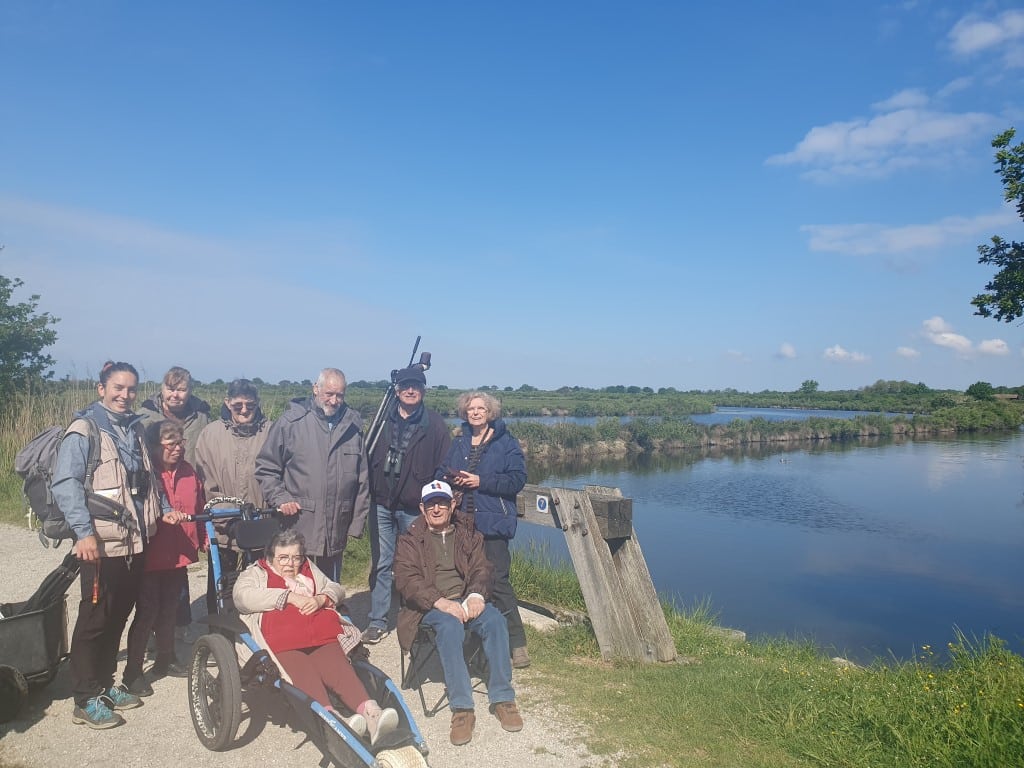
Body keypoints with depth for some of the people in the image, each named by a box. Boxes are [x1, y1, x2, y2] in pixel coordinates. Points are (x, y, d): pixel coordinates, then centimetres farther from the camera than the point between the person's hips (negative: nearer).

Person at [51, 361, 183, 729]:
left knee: (118, 617, 15)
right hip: (102, 544, -7)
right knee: (95, 620, 1)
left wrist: (163, 508, 12)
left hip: (136, 542, 7)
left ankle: (105, 684, 30)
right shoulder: (84, 429, -8)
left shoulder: (134, 429, 14)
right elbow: (65, 484, -15)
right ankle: (86, 700, 13)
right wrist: (84, 531, -22)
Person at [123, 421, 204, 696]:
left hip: (179, 555, 6)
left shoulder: (188, 471, 7)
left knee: (169, 610, 19)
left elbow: (199, 508, 16)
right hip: (151, 556, -6)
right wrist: (162, 516, -29)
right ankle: (133, 671, 15)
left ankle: (165, 660, 34)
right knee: (147, 613, 0)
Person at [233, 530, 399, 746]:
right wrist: (289, 596, -3)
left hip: (323, 638, 3)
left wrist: (320, 599, 4)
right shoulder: (255, 573, 25)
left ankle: (370, 713, -50)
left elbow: (336, 590, 29)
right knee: (305, 675, -34)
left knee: (340, 669, -29)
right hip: (283, 645, -3)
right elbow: (243, 597, 3)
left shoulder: (310, 570, 37)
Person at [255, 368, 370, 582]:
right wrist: (280, 498, -10)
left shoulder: (353, 425, 7)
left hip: (336, 531, 3)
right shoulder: (290, 422, -4)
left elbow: (362, 479, 10)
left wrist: (357, 521, 7)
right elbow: (266, 468, 3)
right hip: (298, 529, -3)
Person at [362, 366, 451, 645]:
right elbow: (368, 457, 7)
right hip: (382, 504, 2)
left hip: (414, 508, -2)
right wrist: (368, 492, -1)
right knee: (381, 564, 9)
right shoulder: (383, 419, 4)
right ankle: (378, 621, 19)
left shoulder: (435, 424, -3)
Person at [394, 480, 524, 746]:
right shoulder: (410, 540, 8)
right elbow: (406, 580, -6)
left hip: (466, 600, 3)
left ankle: (502, 698, -19)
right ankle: (461, 708, -33)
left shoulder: (468, 534, 17)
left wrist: (477, 595, -16)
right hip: (430, 606, -3)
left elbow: (482, 568, 8)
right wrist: (441, 602, -21)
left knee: (495, 620, -28)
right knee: (450, 626, -36)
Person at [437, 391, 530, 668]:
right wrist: (450, 479, -3)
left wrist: (481, 481, -16)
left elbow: (517, 479, -9)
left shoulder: (506, 443, 0)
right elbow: (440, 474, 21)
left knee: (497, 580, -9)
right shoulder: (458, 444, 16)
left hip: (492, 522, -5)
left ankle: (517, 643, 0)